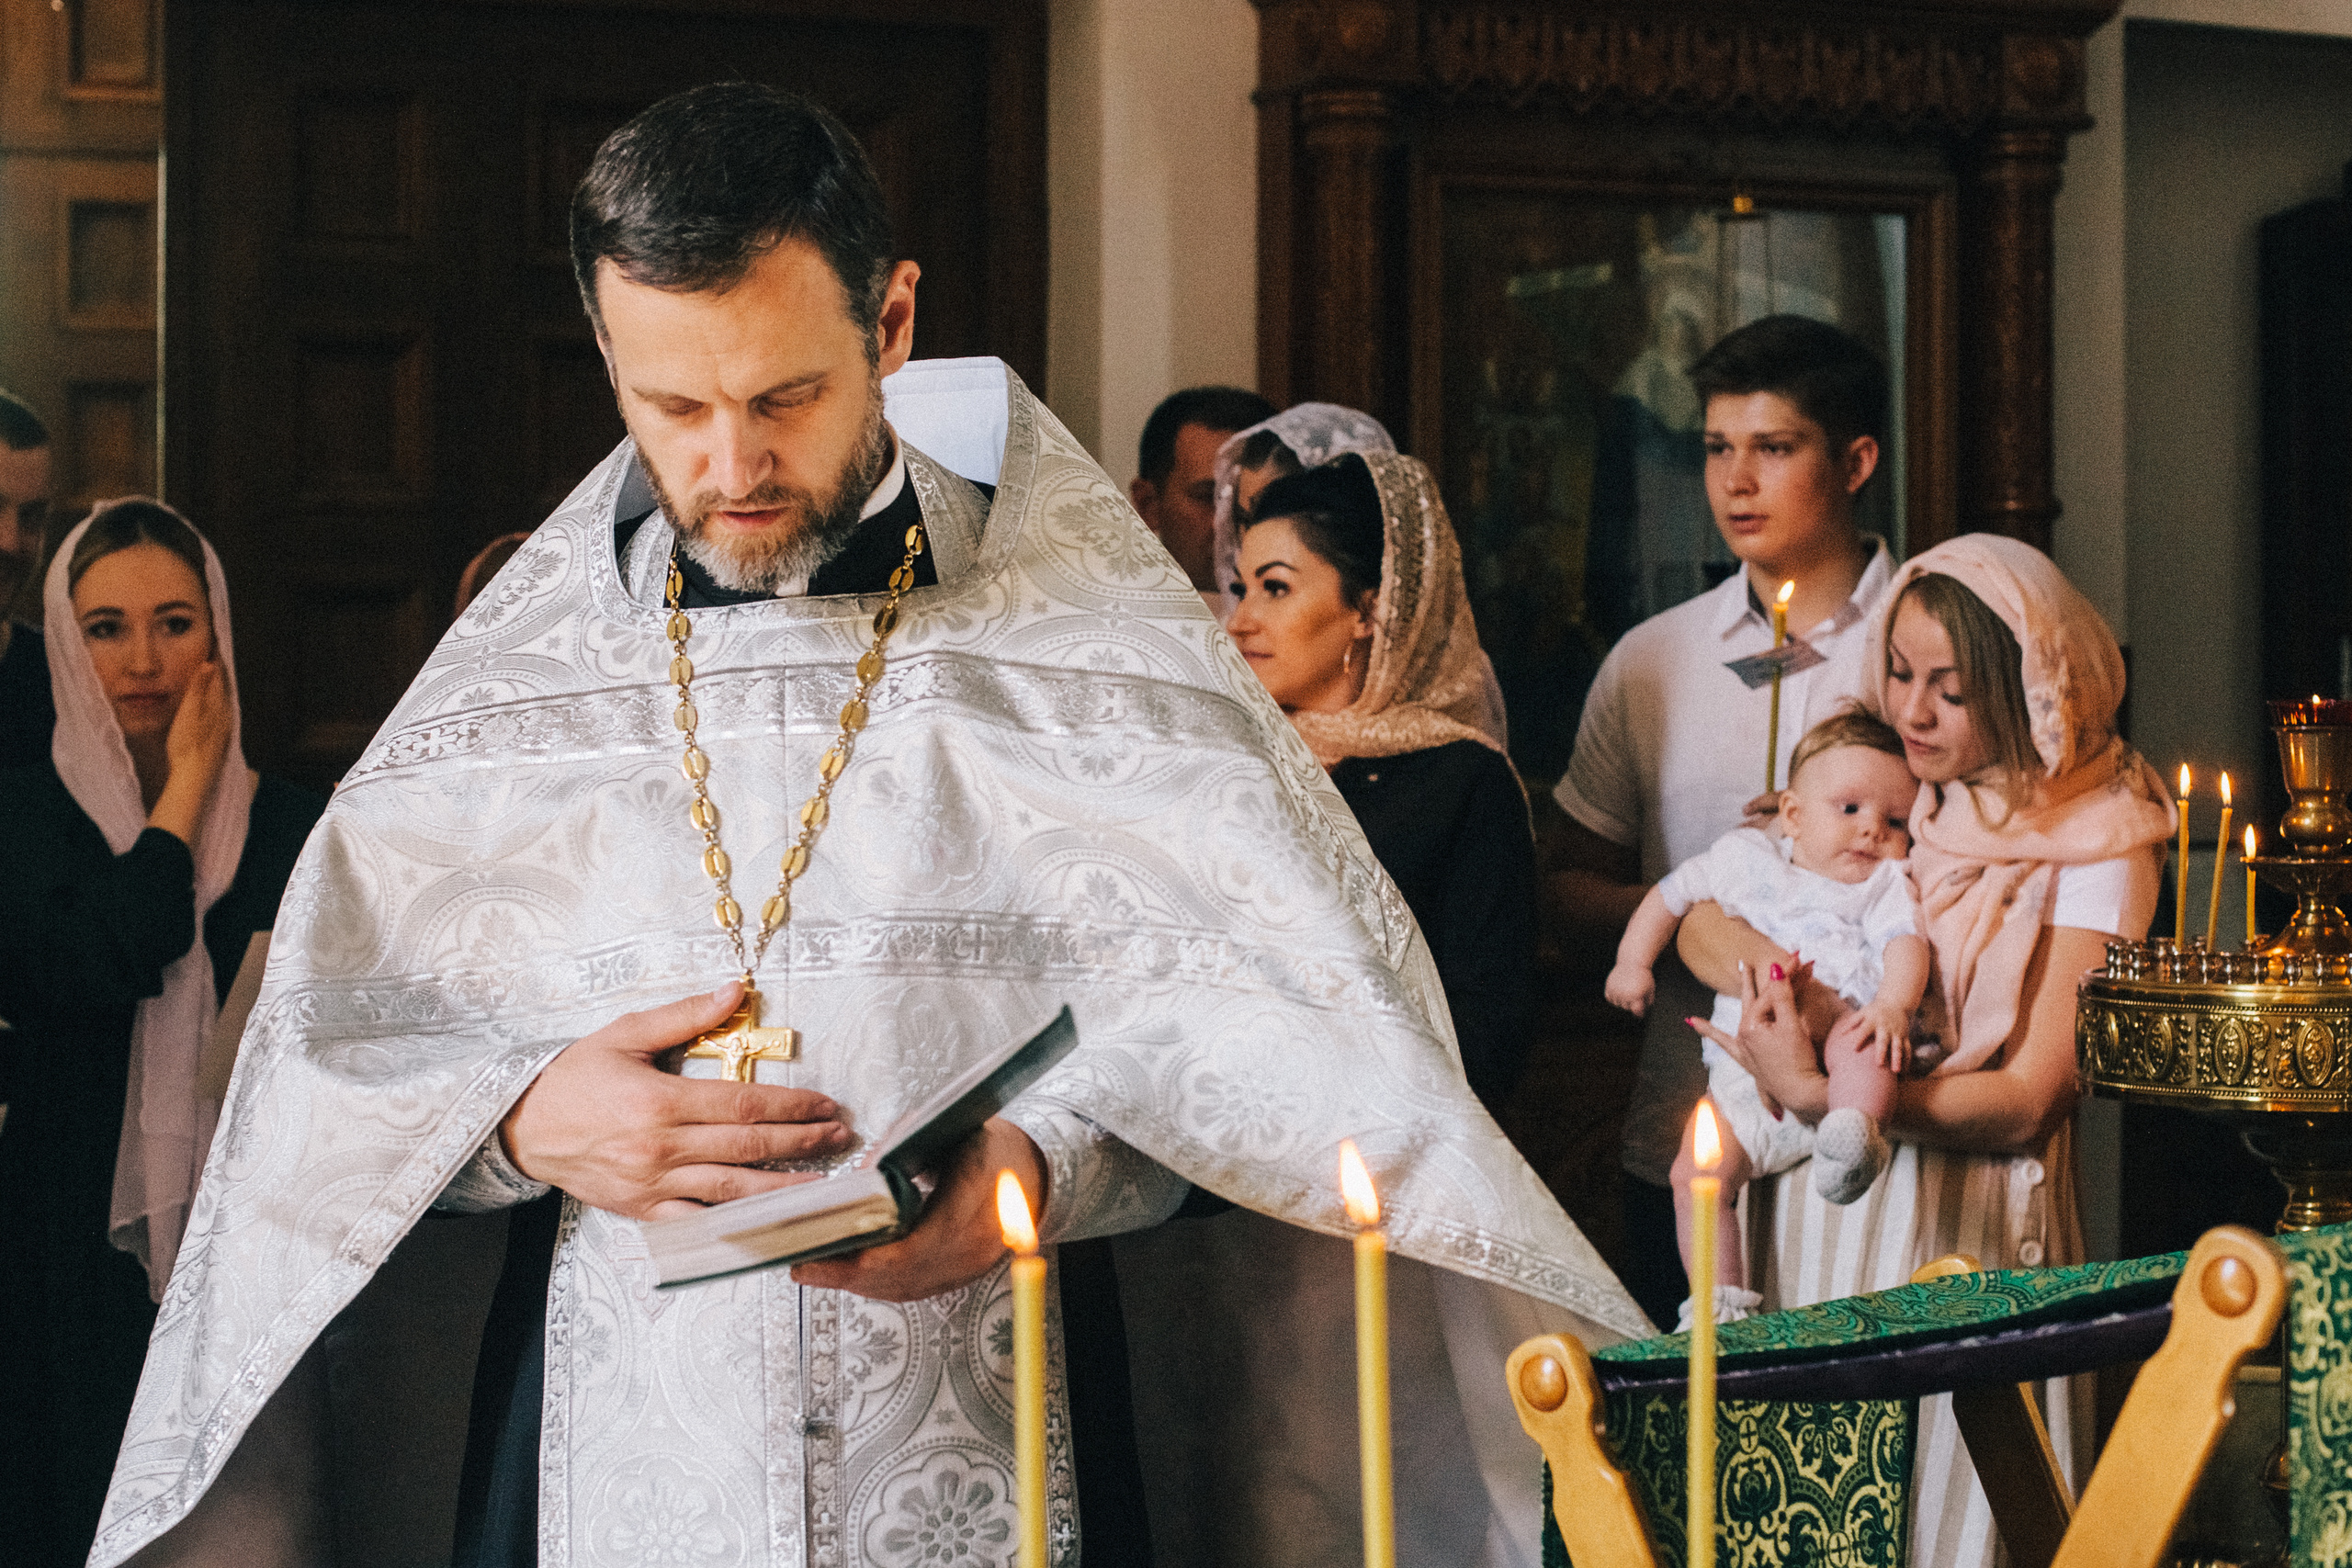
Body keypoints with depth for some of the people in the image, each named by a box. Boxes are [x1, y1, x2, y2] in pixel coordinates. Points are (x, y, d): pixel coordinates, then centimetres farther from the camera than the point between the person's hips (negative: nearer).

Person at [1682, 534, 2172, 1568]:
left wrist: (1814, 1092, -19)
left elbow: (2029, 1102, -14)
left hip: (1967, 1226, -4)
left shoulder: (2096, 850, -7)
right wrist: (1758, 962, -15)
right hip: (1813, 1209, 4)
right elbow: (1694, 911, 7)